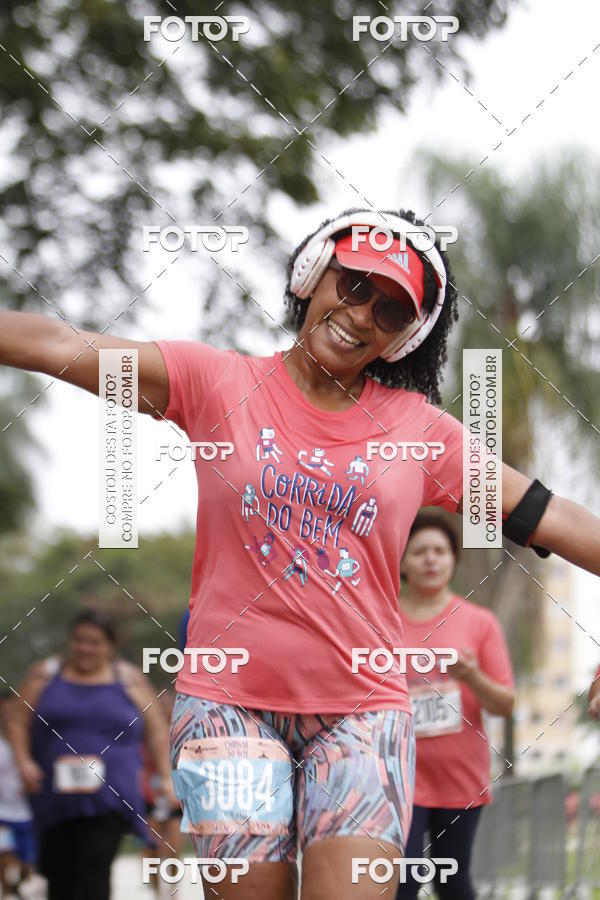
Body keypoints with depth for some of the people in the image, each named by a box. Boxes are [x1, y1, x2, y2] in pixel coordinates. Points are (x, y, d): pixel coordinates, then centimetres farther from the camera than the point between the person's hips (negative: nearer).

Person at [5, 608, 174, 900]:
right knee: (59, 874, 4)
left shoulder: (130, 680, 8)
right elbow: (19, 723, 10)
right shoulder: (45, 675, 10)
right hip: (57, 796, 2)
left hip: (109, 797, -2)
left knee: (94, 868, -17)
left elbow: (156, 732, 12)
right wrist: (24, 761, -5)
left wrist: (166, 777, 5)